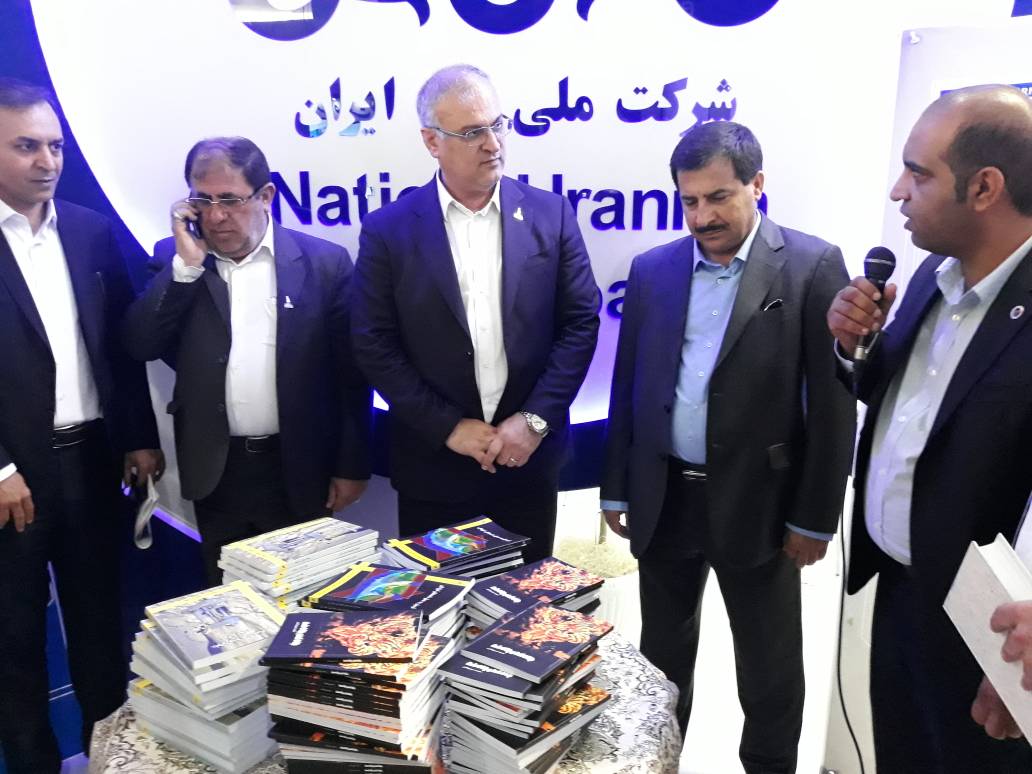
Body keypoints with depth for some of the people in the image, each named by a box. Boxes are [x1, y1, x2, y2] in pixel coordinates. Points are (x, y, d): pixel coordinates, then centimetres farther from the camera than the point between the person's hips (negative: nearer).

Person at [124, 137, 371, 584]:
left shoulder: (324, 262, -4)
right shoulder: (175, 260, 2)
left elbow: (350, 373, -3)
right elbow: (141, 346, -8)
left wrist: (351, 465, -3)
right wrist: (187, 264, -16)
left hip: (300, 471, -1)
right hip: (217, 471, 2)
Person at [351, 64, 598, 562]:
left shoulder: (550, 214, -1)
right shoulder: (388, 230, -5)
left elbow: (581, 321, -2)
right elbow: (374, 346, -6)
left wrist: (535, 420, -10)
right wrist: (449, 427, -11)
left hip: (530, 458, 1)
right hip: (433, 463, -1)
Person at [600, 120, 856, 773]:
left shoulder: (813, 266, -8)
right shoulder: (652, 269, 4)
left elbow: (833, 401, -8)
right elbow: (628, 386, 8)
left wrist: (816, 518, -7)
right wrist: (616, 490, 8)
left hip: (756, 503, -3)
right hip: (663, 499, 4)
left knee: (770, 668, 14)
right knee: (662, 652, 20)